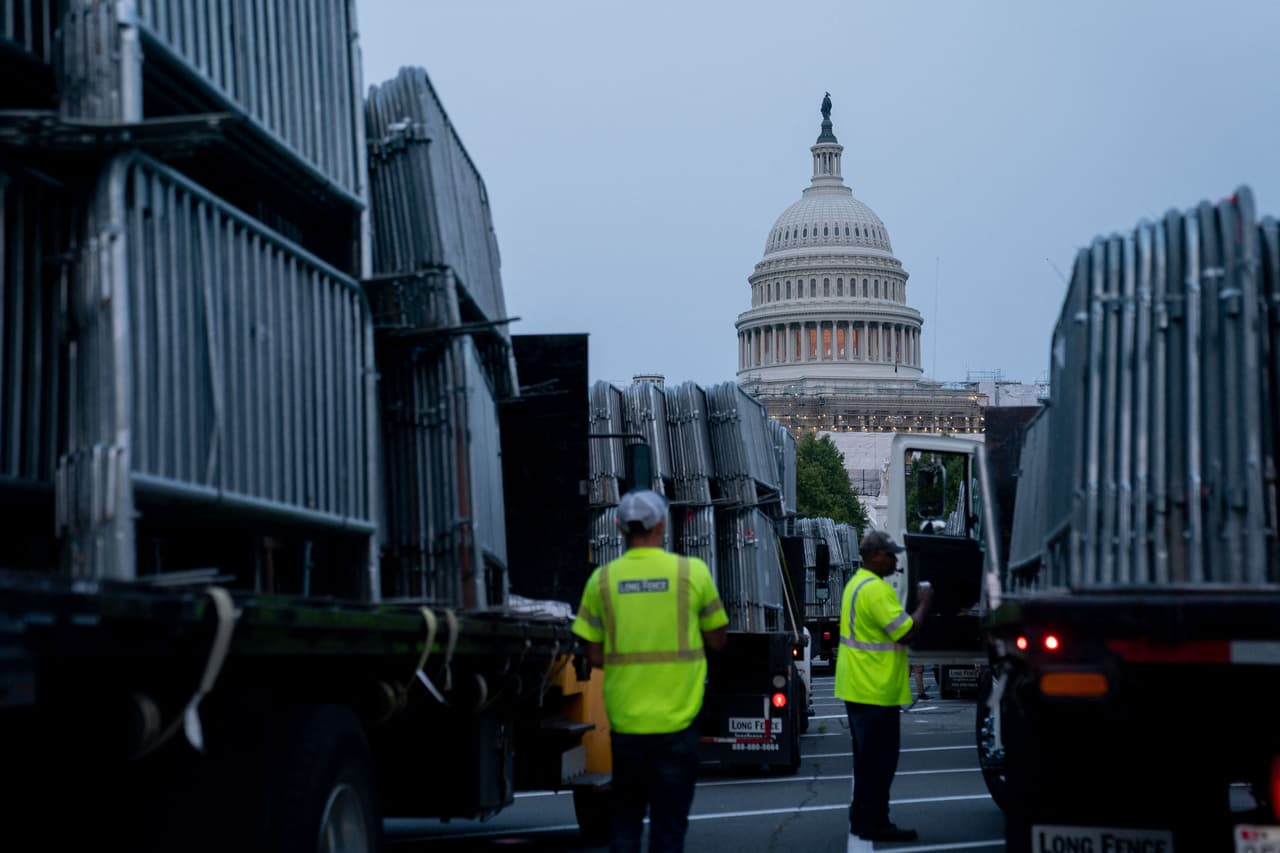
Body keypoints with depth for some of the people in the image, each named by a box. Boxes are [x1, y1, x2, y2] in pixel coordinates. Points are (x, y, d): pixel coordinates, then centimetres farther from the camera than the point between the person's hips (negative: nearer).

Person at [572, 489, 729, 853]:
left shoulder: (602, 579, -2)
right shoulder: (693, 572, -5)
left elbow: (595, 656, 1)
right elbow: (717, 639, 5)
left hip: (625, 721, 2)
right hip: (676, 721, -2)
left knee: (624, 821, 17)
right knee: (669, 823, 6)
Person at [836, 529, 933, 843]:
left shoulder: (856, 583, 13)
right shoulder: (876, 589, -20)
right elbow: (906, 632, -22)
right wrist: (924, 603, -10)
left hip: (858, 687, 10)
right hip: (875, 690, -10)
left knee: (868, 758, 17)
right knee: (879, 760, -3)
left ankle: (862, 818, 23)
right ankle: (874, 823, 1)